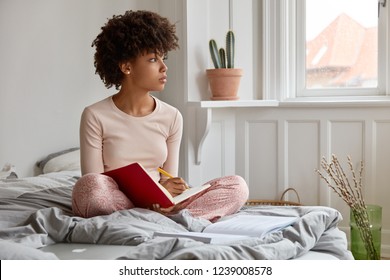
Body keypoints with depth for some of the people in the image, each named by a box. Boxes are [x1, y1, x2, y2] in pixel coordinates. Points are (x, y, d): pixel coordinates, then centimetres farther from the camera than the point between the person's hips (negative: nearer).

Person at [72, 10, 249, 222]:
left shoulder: (172, 117, 6)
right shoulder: (95, 117, -6)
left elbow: (169, 181, 8)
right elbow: (92, 188, -10)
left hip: (158, 203, 4)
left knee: (237, 187, -13)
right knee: (90, 186, -39)